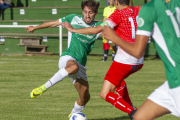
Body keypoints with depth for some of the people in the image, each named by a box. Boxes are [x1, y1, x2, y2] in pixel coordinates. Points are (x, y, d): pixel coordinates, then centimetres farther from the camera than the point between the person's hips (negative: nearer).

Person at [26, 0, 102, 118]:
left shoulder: (98, 26, 9)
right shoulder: (74, 18, 4)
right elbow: (54, 23, 15)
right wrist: (35, 28, 26)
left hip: (81, 64, 5)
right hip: (67, 58, -4)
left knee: (85, 97, 5)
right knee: (74, 66, -41)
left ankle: (73, 115, 36)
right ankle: (43, 88, -34)